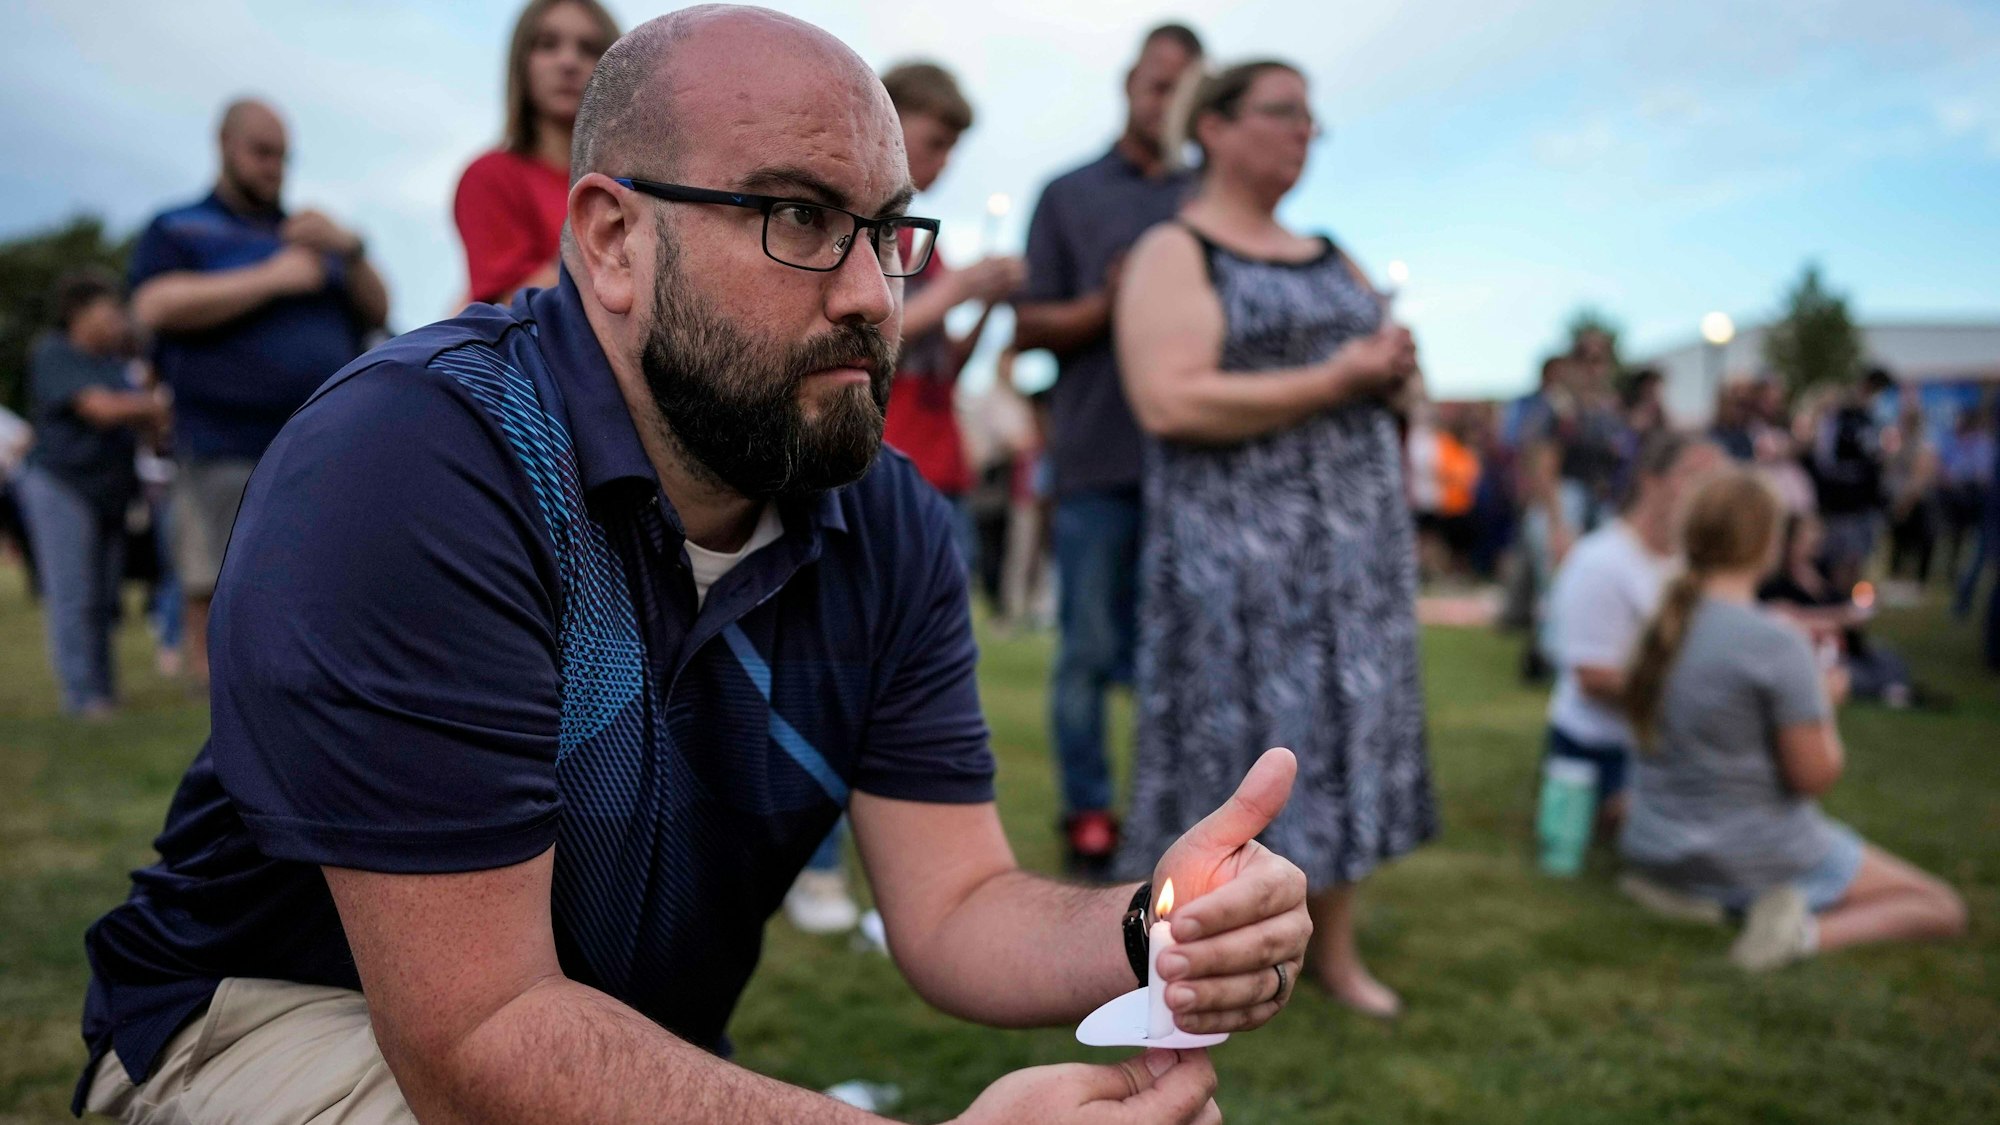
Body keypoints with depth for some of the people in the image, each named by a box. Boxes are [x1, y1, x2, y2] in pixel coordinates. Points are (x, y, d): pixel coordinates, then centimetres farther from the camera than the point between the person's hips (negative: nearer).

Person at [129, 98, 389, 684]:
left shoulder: (308, 235, 26)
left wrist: (348, 250, 0)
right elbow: (157, 307, -8)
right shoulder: (176, 229, 13)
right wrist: (270, 279, -9)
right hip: (228, 454, -4)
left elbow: (377, 312, 17)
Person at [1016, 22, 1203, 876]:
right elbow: (1027, 329, 4)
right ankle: (1087, 812, 11)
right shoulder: (1069, 195, 9)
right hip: (1097, 461, -2)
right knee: (1089, 650, 1)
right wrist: (1105, 307, -14)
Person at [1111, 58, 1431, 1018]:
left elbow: (1382, 370, 22)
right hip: (1238, 538, -7)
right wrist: (1337, 378, -18)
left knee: (1344, 726, 8)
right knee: (1241, 729, -3)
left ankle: (1334, 945, 20)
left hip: (1355, 535, 7)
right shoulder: (1174, 255, -6)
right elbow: (1169, 401, -21)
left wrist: (1396, 366, -4)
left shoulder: (1330, 256, 17)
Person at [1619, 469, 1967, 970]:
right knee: (1944, 908, 10)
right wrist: (1825, 702, 3)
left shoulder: (1664, 623, -2)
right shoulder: (1778, 645, -21)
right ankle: (1810, 933, -12)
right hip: (1754, 859, -6)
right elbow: (1816, 775, -16)